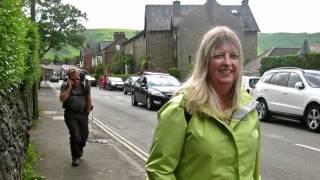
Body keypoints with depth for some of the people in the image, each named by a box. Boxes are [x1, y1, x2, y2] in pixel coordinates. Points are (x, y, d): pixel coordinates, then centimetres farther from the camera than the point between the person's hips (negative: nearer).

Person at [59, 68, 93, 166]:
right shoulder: (65, 86, -3)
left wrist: (87, 111, 6)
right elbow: (62, 99, -16)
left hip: (83, 114, 3)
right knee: (75, 135, -12)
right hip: (71, 115, -3)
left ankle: (80, 149, 42)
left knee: (84, 134, 11)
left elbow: (89, 99, 9)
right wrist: (69, 88, -19)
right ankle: (75, 157, 1)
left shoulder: (84, 86, 2)